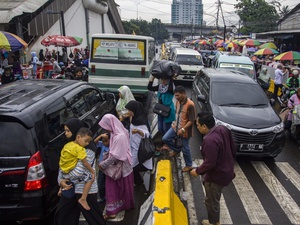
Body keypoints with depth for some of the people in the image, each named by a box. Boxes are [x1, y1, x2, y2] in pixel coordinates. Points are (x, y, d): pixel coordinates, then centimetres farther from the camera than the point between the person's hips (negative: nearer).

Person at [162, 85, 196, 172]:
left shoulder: (190, 104, -26)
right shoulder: (178, 101, -2)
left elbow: (192, 120, -22)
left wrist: (183, 129, -25)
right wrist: (175, 123, 10)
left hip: (185, 130, -7)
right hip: (176, 127, 7)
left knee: (185, 149, 7)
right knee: (165, 138, 4)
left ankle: (189, 165, 28)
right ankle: (176, 149, 30)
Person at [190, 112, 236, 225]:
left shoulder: (210, 141, -35)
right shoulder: (223, 129, -6)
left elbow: (209, 164, -29)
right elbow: (233, 148, 6)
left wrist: (198, 171, -12)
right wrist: (230, 163, 21)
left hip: (217, 175, -10)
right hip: (226, 170, 10)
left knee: (211, 201, 13)